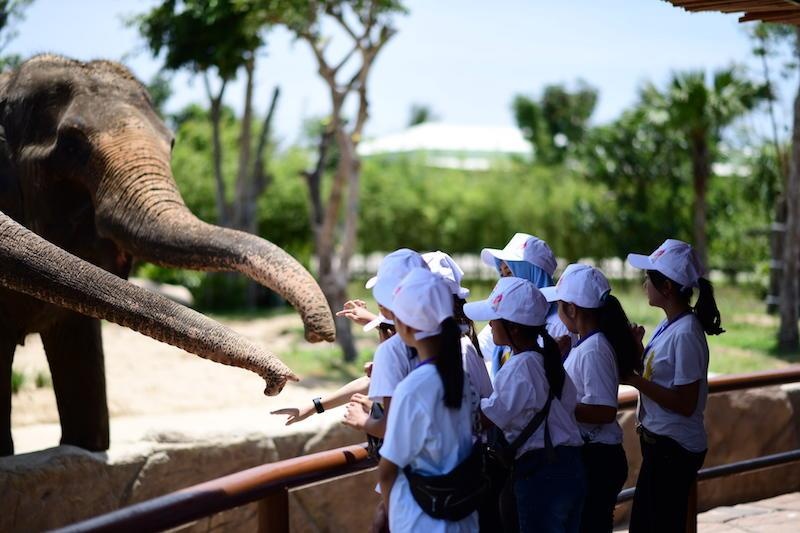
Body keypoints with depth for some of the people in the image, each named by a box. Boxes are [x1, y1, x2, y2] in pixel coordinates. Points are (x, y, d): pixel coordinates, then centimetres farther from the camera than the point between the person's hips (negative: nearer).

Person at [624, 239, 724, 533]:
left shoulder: (685, 334, -21)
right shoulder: (668, 325, 6)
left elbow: (685, 404, -23)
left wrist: (634, 379, -22)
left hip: (673, 449, -9)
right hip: (658, 442, 9)